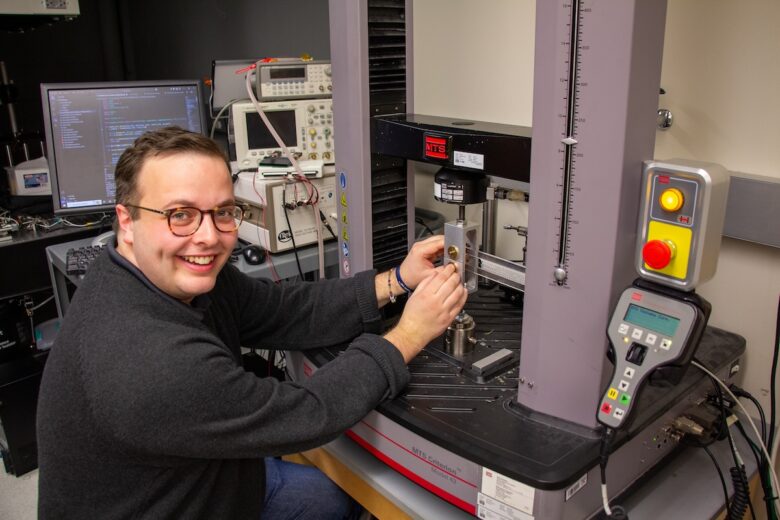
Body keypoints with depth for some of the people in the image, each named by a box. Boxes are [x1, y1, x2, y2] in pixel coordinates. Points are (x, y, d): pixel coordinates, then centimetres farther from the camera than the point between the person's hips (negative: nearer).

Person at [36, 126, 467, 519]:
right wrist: (409, 334, -21)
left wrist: (396, 281, -13)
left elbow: (286, 312, -8)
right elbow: (307, 414, -30)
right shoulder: (147, 362, -37)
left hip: (197, 480, 7)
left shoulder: (187, 275, -13)